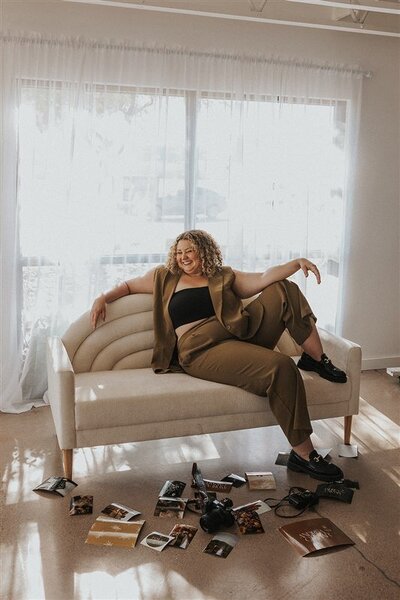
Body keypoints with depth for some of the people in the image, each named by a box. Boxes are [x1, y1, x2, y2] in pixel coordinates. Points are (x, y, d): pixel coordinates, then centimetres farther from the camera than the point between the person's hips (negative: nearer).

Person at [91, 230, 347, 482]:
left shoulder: (224, 277, 20)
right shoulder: (165, 278, 19)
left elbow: (263, 279, 6)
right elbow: (129, 286, 29)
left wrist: (297, 263, -9)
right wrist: (103, 298, 10)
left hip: (243, 333, 5)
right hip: (202, 350, -4)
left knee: (283, 289, -9)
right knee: (281, 367, -30)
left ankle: (316, 357, -6)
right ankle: (303, 453, -25)